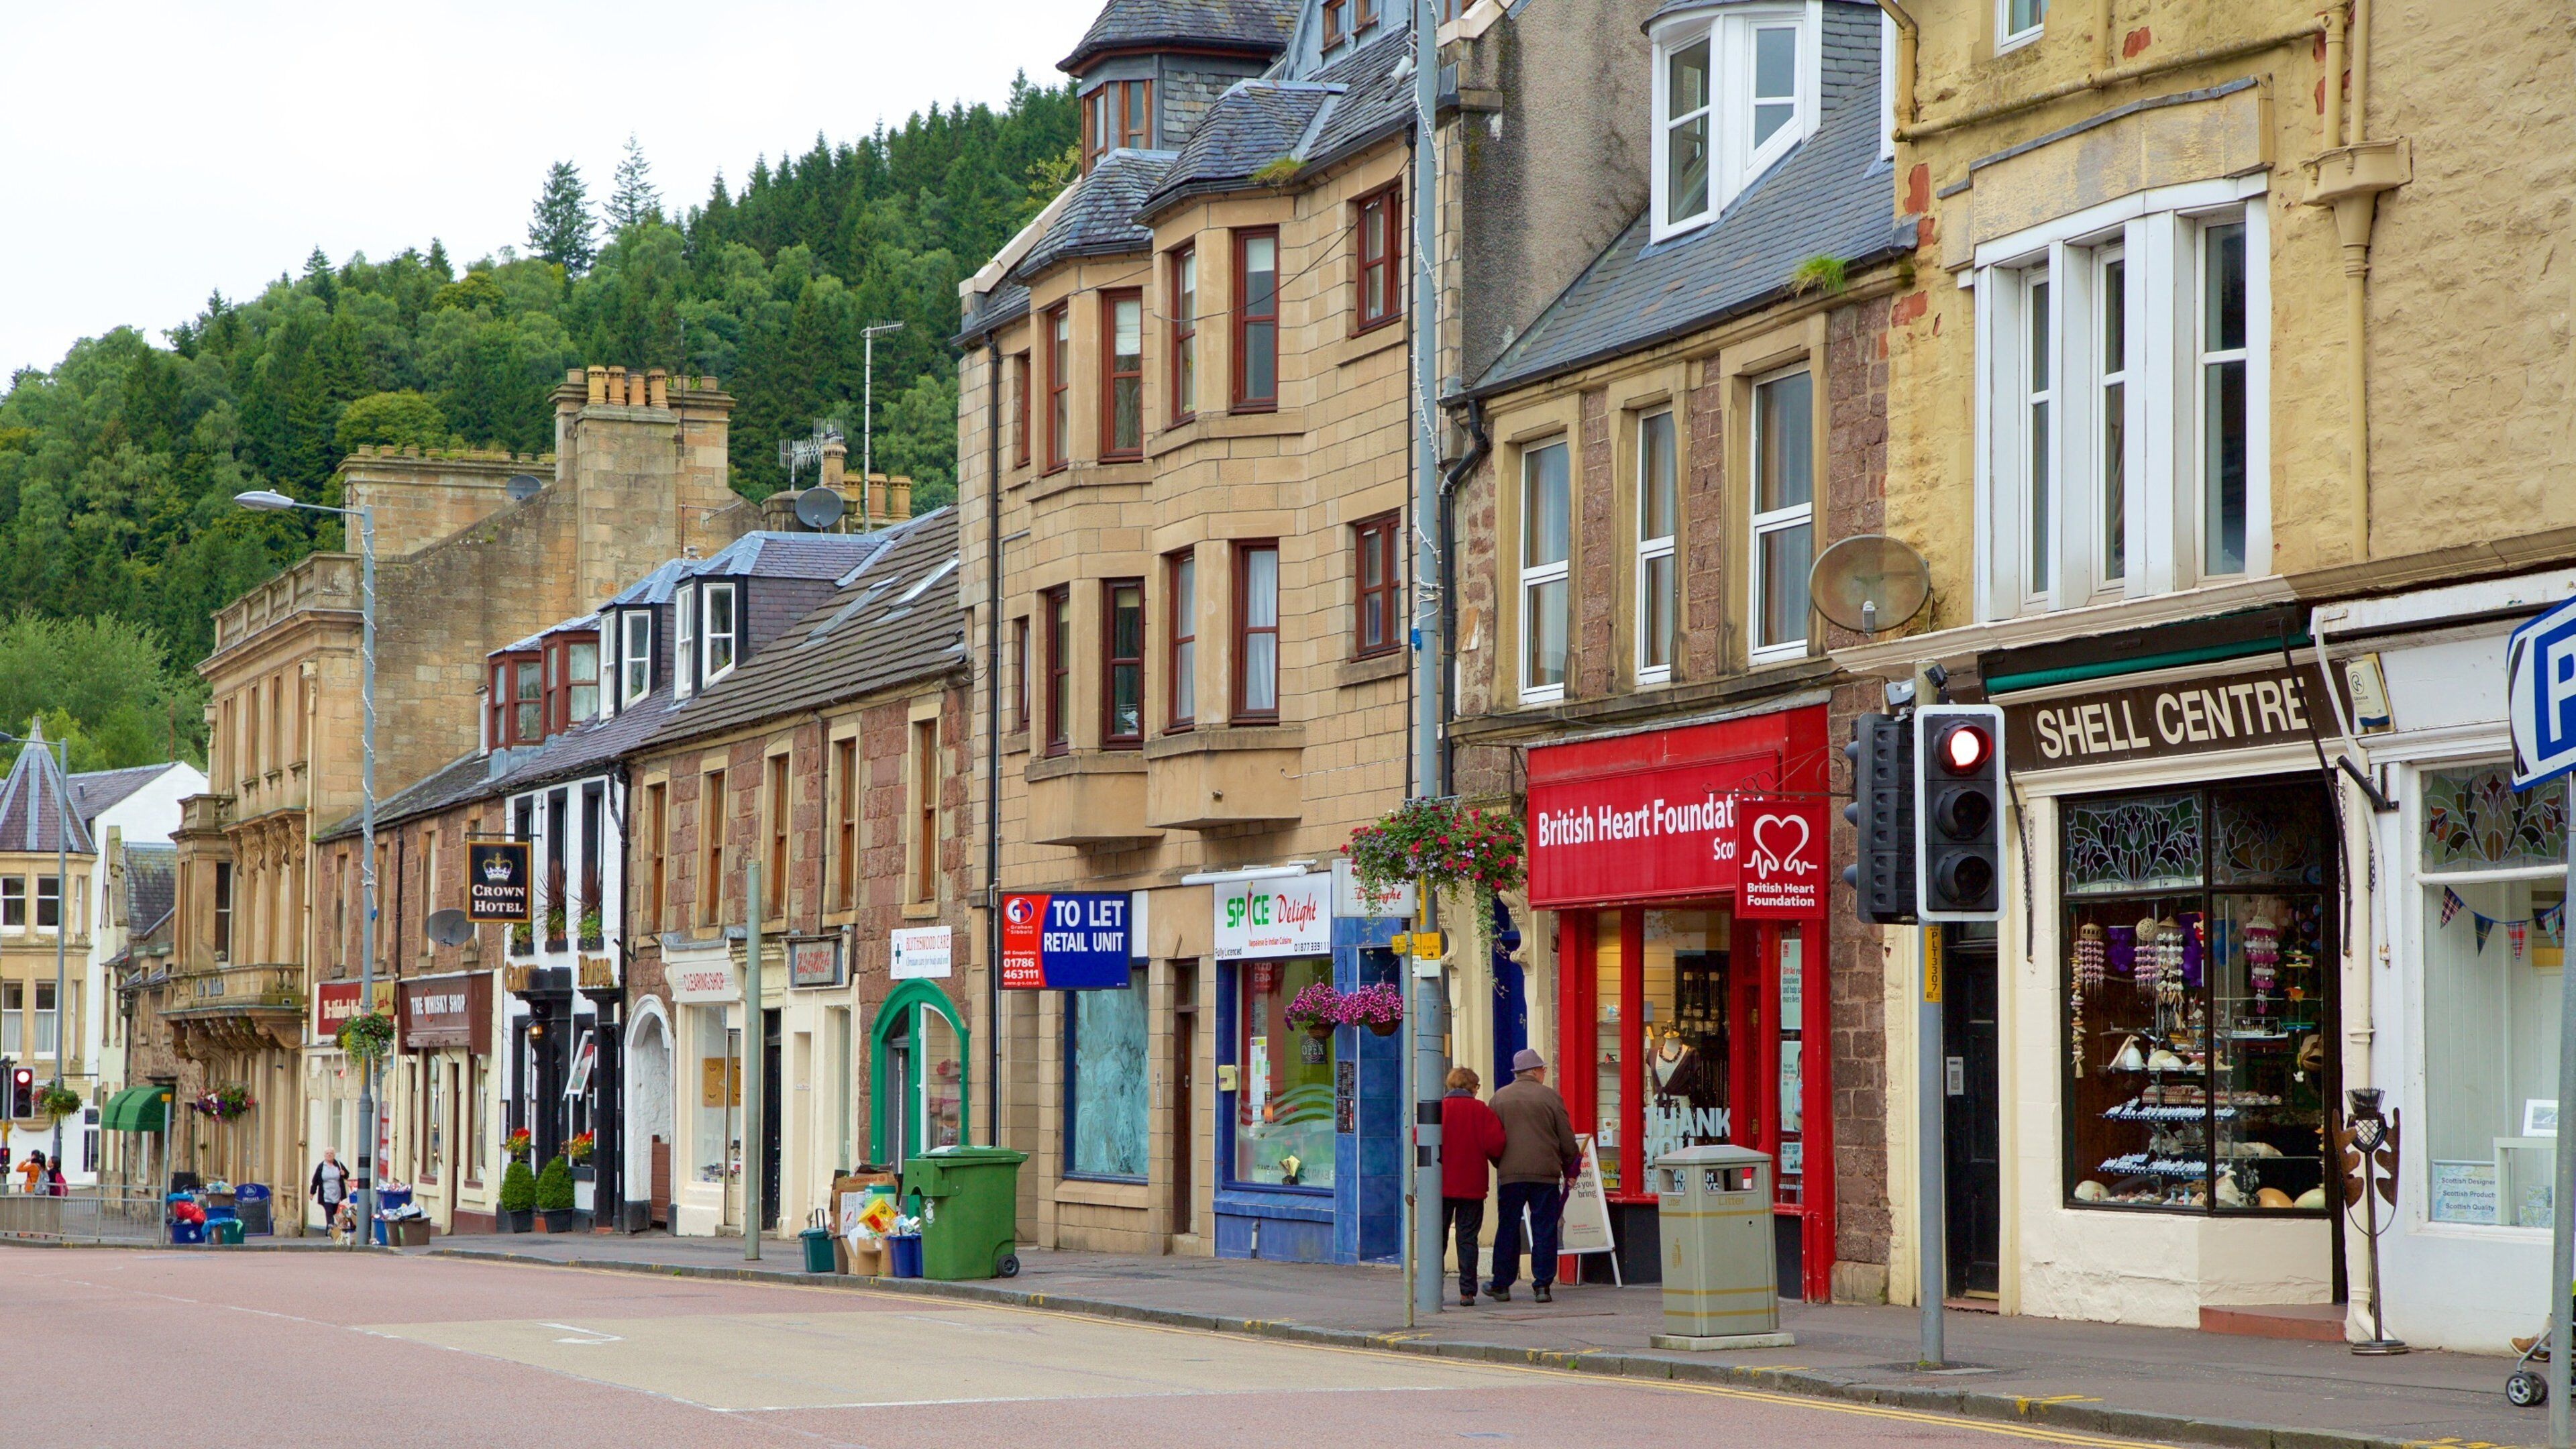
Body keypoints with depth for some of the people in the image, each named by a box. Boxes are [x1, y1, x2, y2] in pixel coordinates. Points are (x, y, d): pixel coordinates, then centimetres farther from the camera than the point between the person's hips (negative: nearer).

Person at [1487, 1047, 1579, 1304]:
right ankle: (1543, 1285, 1)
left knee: (1508, 1229, 8)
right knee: (1544, 1230, 3)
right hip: (1546, 1173, -2)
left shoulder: (1500, 1097, 5)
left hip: (1510, 1174, 2)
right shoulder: (1550, 1097, -2)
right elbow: (1567, 1139, 1)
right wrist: (1570, 1169, 13)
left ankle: (1501, 1285, 11)